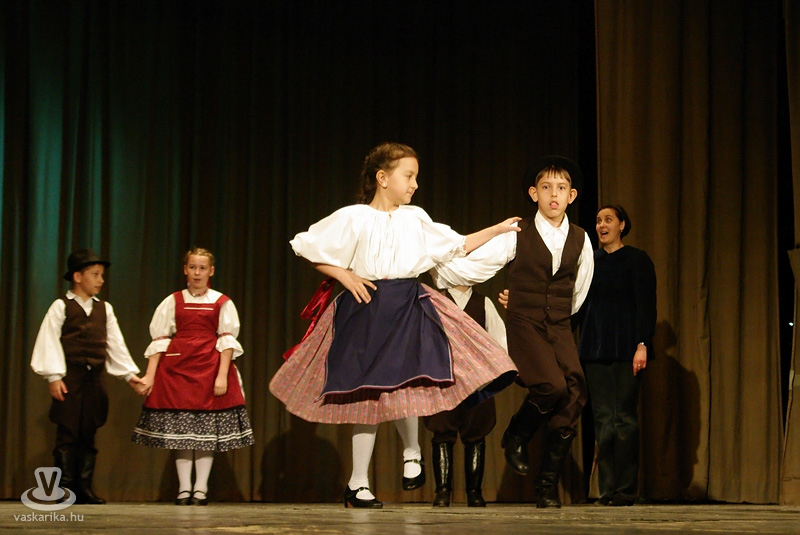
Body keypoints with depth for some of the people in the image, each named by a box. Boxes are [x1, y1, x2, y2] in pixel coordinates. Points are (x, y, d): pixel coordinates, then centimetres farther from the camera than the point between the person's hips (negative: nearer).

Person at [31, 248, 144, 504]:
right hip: (70, 377, -5)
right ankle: (66, 489, 0)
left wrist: (129, 373, 10)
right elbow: (50, 342, -6)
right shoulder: (61, 307, -1)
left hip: (96, 377, 5)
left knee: (89, 435, 7)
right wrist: (54, 376, -13)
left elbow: (115, 344, 15)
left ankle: (84, 488, 11)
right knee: (67, 435, -3)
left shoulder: (104, 309, 14)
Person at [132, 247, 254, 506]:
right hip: (177, 367, 1)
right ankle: (184, 489, 2)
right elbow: (159, 340, 6)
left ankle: (201, 489, 2)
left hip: (209, 368, -1)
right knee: (180, 428, -1)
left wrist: (222, 375, -10)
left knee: (207, 430, -2)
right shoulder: (173, 302, 10)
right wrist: (149, 375, -2)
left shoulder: (222, 303, 7)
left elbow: (227, 341, 1)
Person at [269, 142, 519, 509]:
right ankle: (358, 483, 9)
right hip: (367, 310, -3)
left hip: (409, 309, 3)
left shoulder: (415, 219, 9)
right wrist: (345, 276, -6)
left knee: (401, 388, -12)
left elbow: (457, 246, 18)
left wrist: (497, 230, 17)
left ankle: (411, 452, 17)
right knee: (368, 396, 0)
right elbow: (307, 247, 0)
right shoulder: (354, 218, -3)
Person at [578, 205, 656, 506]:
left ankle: (626, 490, -4)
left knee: (624, 417, -6)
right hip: (596, 351, 5)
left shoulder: (636, 260, 0)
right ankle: (607, 489, 4)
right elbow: (581, 305, 16)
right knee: (603, 417, 2)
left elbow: (646, 306, -6)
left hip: (626, 350, -5)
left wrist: (642, 345, -15)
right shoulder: (590, 262, 14)